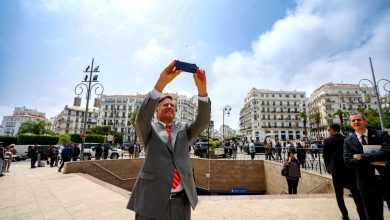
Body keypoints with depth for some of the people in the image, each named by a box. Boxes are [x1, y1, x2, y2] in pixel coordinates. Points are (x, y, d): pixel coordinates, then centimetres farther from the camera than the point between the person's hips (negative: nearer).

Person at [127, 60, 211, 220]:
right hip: (152, 201, -2)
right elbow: (142, 117, -17)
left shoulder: (183, 129, 11)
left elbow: (203, 121, -6)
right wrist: (161, 83, -28)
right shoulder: (148, 130, 4)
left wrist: (201, 88, -20)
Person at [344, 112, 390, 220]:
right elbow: (347, 161, -11)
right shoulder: (348, 141, -3)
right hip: (367, 182, 1)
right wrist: (370, 161, -19)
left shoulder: (381, 134, -5)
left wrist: (362, 157, -22)